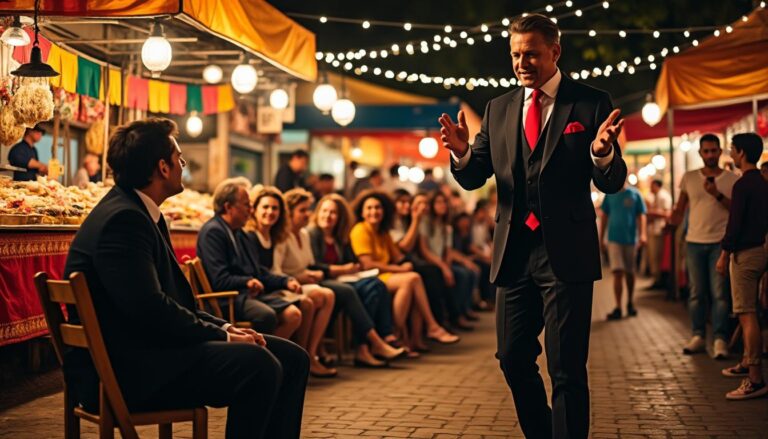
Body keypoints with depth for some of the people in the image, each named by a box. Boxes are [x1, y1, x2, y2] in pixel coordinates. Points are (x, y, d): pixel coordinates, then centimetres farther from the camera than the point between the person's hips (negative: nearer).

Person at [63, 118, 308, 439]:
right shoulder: (122, 219, -16)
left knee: (292, 358, 3)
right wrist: (223, 336, -14)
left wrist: (224, 327, 3)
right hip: (122, 372, -11)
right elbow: (150, 309, -24)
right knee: (259, 365, -28)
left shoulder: (140, 214, 16)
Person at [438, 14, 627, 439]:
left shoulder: (591, 103, -2)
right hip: (514, 251, 5)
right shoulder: (498, 109, 10)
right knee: (513, 358, 13)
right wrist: (461, 152, -14)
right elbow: (472, 179, 8)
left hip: (565, 252, -4)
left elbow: (611, 184, -5)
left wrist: (602, 152, -27)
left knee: (566, 368, -1)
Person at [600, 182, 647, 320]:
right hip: (614, 239, 0)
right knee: (618, 273, -10)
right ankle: (618, 308, -10)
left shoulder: (635, 194, 1)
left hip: (631, 239, 0)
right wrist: (601, 238, 8)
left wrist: (642, 234, -16)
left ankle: (630, 303, 29)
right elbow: (604, 216, 10)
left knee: (629, 273, 11)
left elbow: (641, 215, -2)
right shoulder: (610, 195, 5)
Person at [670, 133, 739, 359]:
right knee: (697, 292, 6)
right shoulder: (689, 178, 9)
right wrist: (675, 216, -4)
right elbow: (680, 206, 16)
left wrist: (718, 195, -17)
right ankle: (698, 337, 12)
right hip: (694, 241, 3)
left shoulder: (731, 179, 2)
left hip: (720, 242, -2)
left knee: (719, 292, -5)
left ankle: (720, 340, -4)